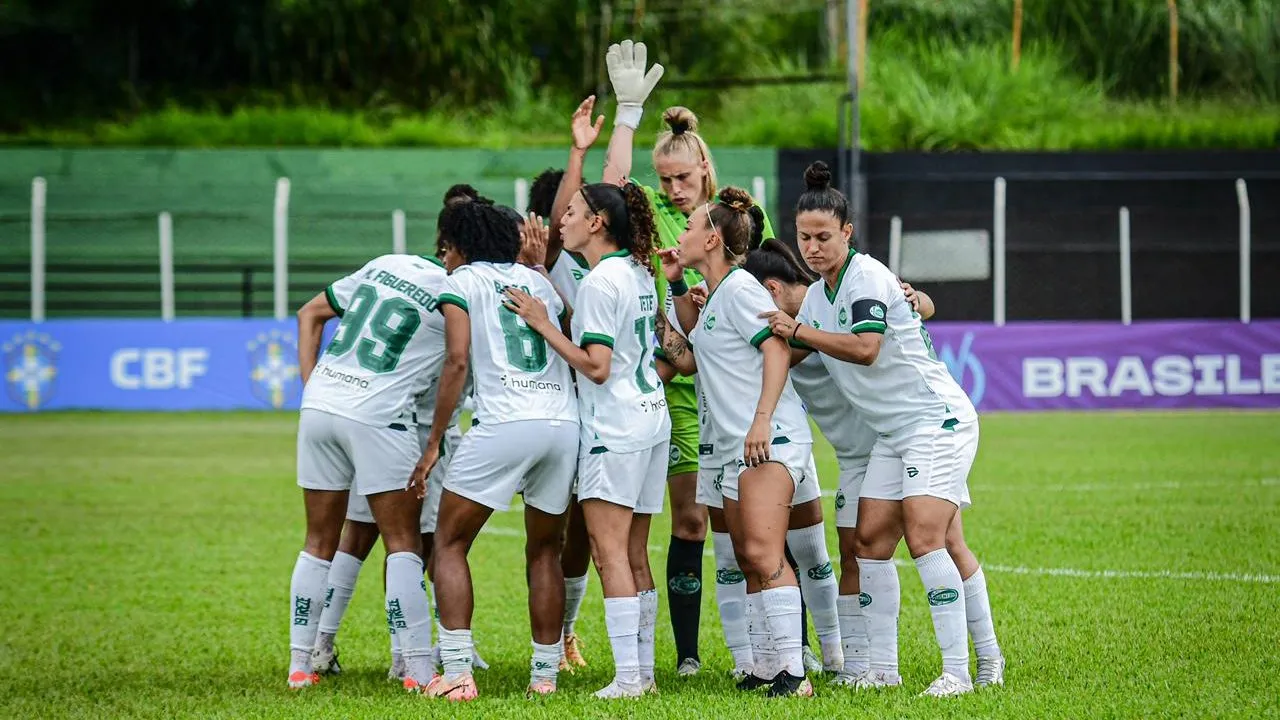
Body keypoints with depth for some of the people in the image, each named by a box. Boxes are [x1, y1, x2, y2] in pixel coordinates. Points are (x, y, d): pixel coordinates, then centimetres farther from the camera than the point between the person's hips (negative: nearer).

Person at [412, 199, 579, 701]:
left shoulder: (461, 281, 8)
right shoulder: (536, 280, 23)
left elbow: (458, 361, -4)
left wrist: (433, 444, -3)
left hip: (505, 424, -5)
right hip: (565, 422, 5)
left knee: (449, 544, 4)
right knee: (544, 552, 18)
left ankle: (457, 674, -7)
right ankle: (545, 674, 15)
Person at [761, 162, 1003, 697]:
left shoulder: (867, 276, -14)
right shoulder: (816, 294, 13)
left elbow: (865, 348, -26)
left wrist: (798, 331, -20)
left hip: (937, 418, -9)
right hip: (893, 433, 9)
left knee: (924, 536, -19)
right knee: (869, 542, 2)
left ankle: (957, 670, -19)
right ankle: (882, 668, 7)